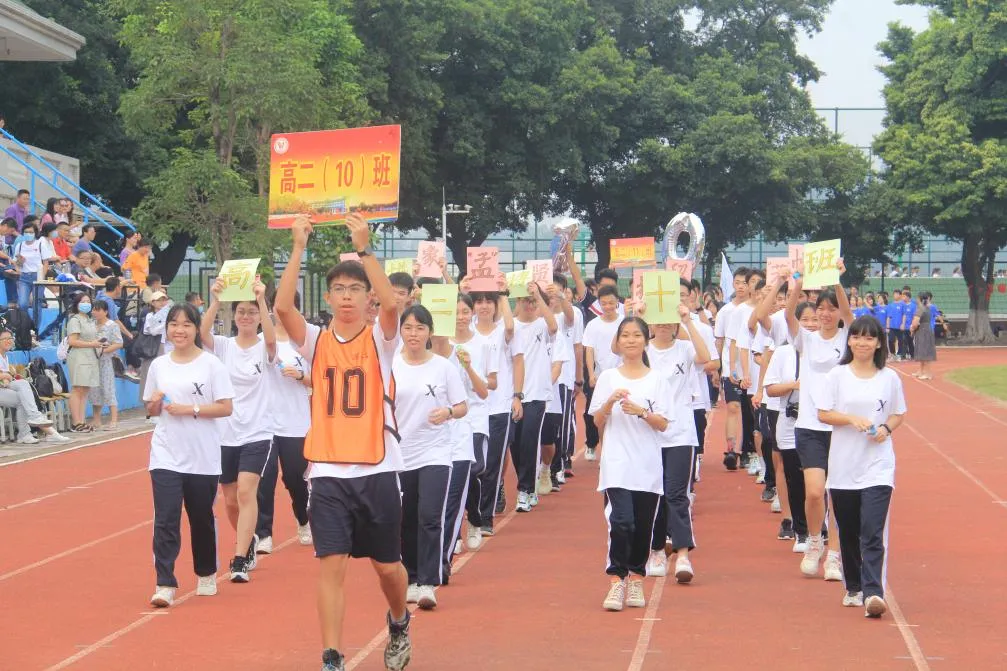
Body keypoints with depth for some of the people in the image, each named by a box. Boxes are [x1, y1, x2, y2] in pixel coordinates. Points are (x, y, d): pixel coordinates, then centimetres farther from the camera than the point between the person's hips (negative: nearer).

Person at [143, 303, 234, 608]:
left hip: (203, 457, -2)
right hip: (166, 455, 2)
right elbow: (151, 410, 16)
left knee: (202, 519, 11)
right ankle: (165, 585, -11)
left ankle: (206, 575, 32)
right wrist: (156, 402, -6)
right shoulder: (159, 365, 7)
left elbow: (226, 408, -8)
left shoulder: (211, 364, -4)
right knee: (165, 519, -10)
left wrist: (191, 409, -18)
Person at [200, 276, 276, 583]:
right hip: (225, 434, 3)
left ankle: (240, 561, -19)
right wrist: (215, 301, -35)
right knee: (231, 500, 13)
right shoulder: (223, 346, 2)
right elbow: (203, 333, -20)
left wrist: (262, 300, -38)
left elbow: (271, 338, -27)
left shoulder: (264, 348, -3)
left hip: (257, 434, -3)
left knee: (246, 491, -18)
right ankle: (248, 541, 40)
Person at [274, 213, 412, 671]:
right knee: (331, 567, -6)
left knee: (387, 566, 12)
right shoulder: (316, 341, 3)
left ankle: (399, 625, 42)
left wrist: (364, 250, -24)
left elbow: (390, 303, -22)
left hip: (377, 470, 0)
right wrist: (299, 249, -18)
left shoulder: (380, 338, 0)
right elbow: (282, 307, -14)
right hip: (328, 472, 1)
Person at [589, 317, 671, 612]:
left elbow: (663, 424, -1)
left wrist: (641, 411, -18)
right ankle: (616, 582, -11)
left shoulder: (657, 380, 5)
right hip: (617, 464, -1)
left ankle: (635, 579, 17)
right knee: (621, 521, -15)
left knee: (643, 526, 4)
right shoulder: (608, 378, 6)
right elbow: (598, 422, 4)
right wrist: (610, 402, -14)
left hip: (648, 466, 1)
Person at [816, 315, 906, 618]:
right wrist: (852, 418, -15)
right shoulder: (837, 375, 3)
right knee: (849, 532, 10)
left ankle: (873, 592, -21)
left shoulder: (889, 378, 5)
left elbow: (899, 414, 13)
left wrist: (886, 428, -8)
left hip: (878, 465, -1)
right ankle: (853, 588, 25)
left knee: (873, 531, -14)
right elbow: (822, 413, 0)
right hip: (843, 465, 1)